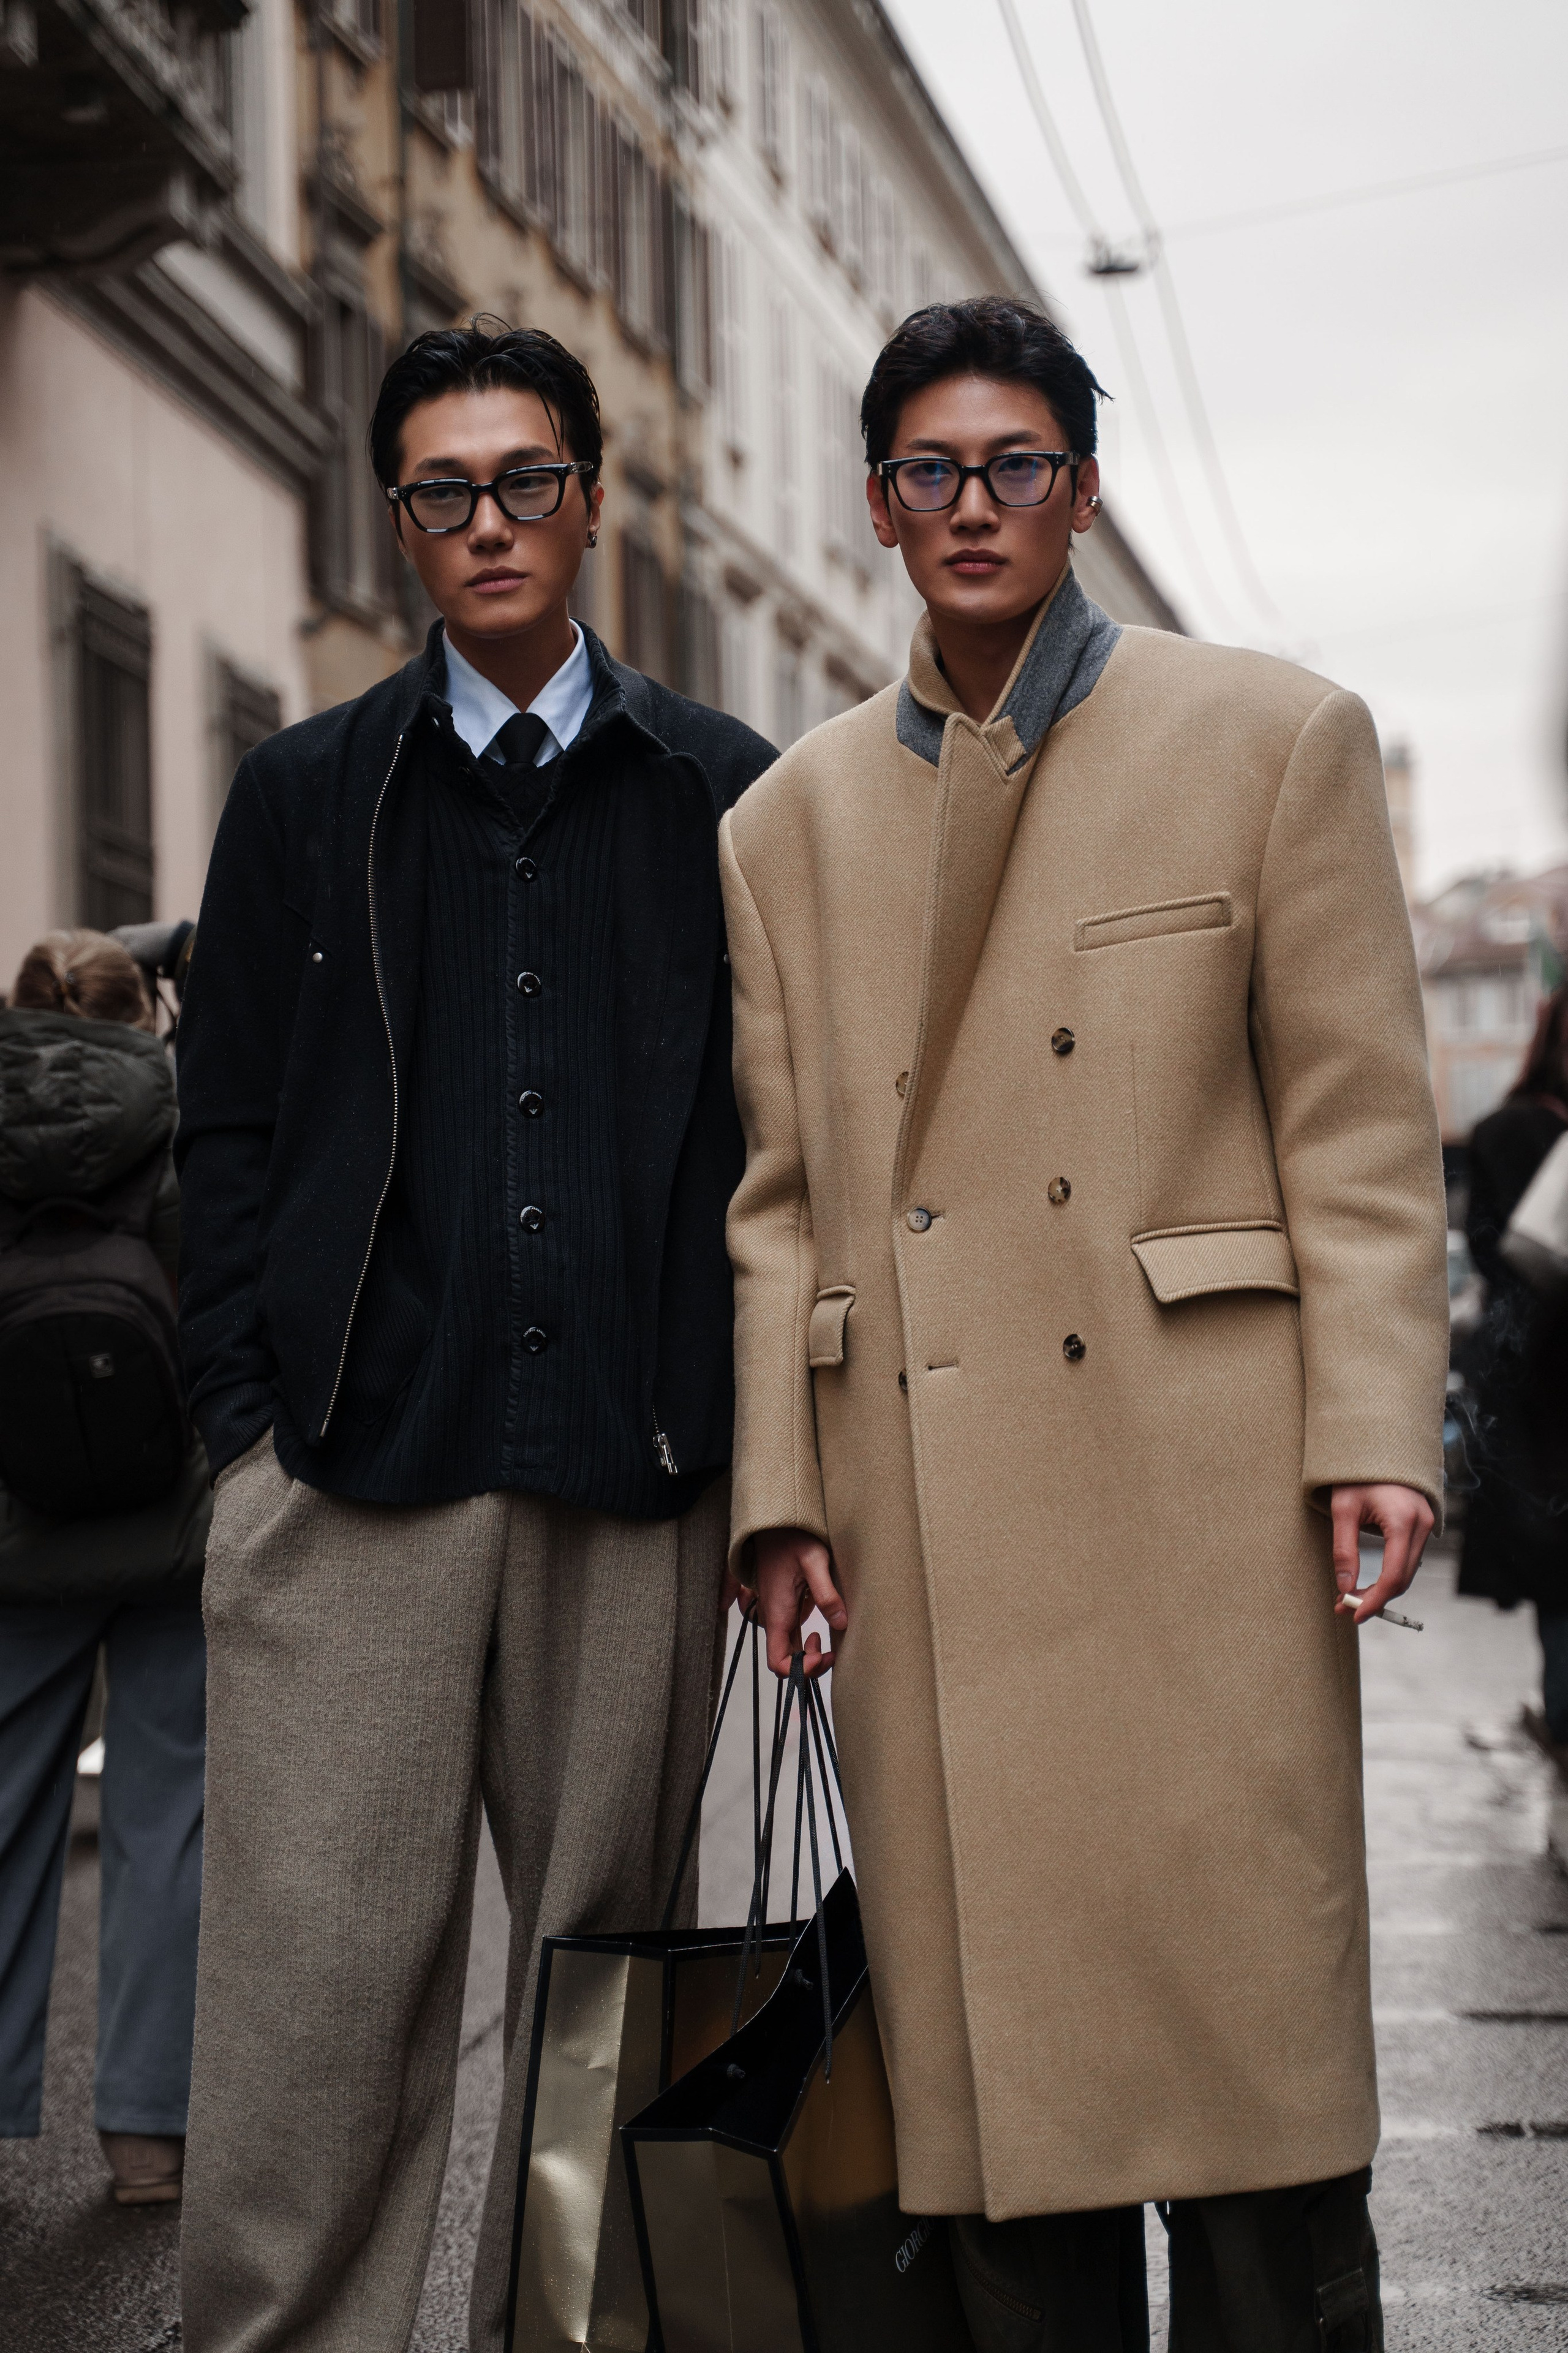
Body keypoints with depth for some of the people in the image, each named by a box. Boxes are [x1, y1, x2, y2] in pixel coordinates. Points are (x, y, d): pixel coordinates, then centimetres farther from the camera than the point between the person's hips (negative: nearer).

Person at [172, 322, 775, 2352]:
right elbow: (225, 1133, 10)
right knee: (318, 1969, -5)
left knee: (606, 1955, 6)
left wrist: (753, 1425, 2)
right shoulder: (305, 795, 13)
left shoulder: (727, 795, 11)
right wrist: (247, 1422, 0)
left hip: (636, 1467, 1)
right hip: (355, 1462, 0)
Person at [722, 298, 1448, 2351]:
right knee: (990, 2036, 3)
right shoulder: (790, 820, 15)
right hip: (930, 1509, 3)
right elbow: (780, 1187, 13)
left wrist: (1374, 1432, -8)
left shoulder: (1277, 739, 7)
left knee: (1243, 2005, -3)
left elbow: (1361, 1126, 2)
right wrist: (780, 1488, 4)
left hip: (1194, 1474, -2)